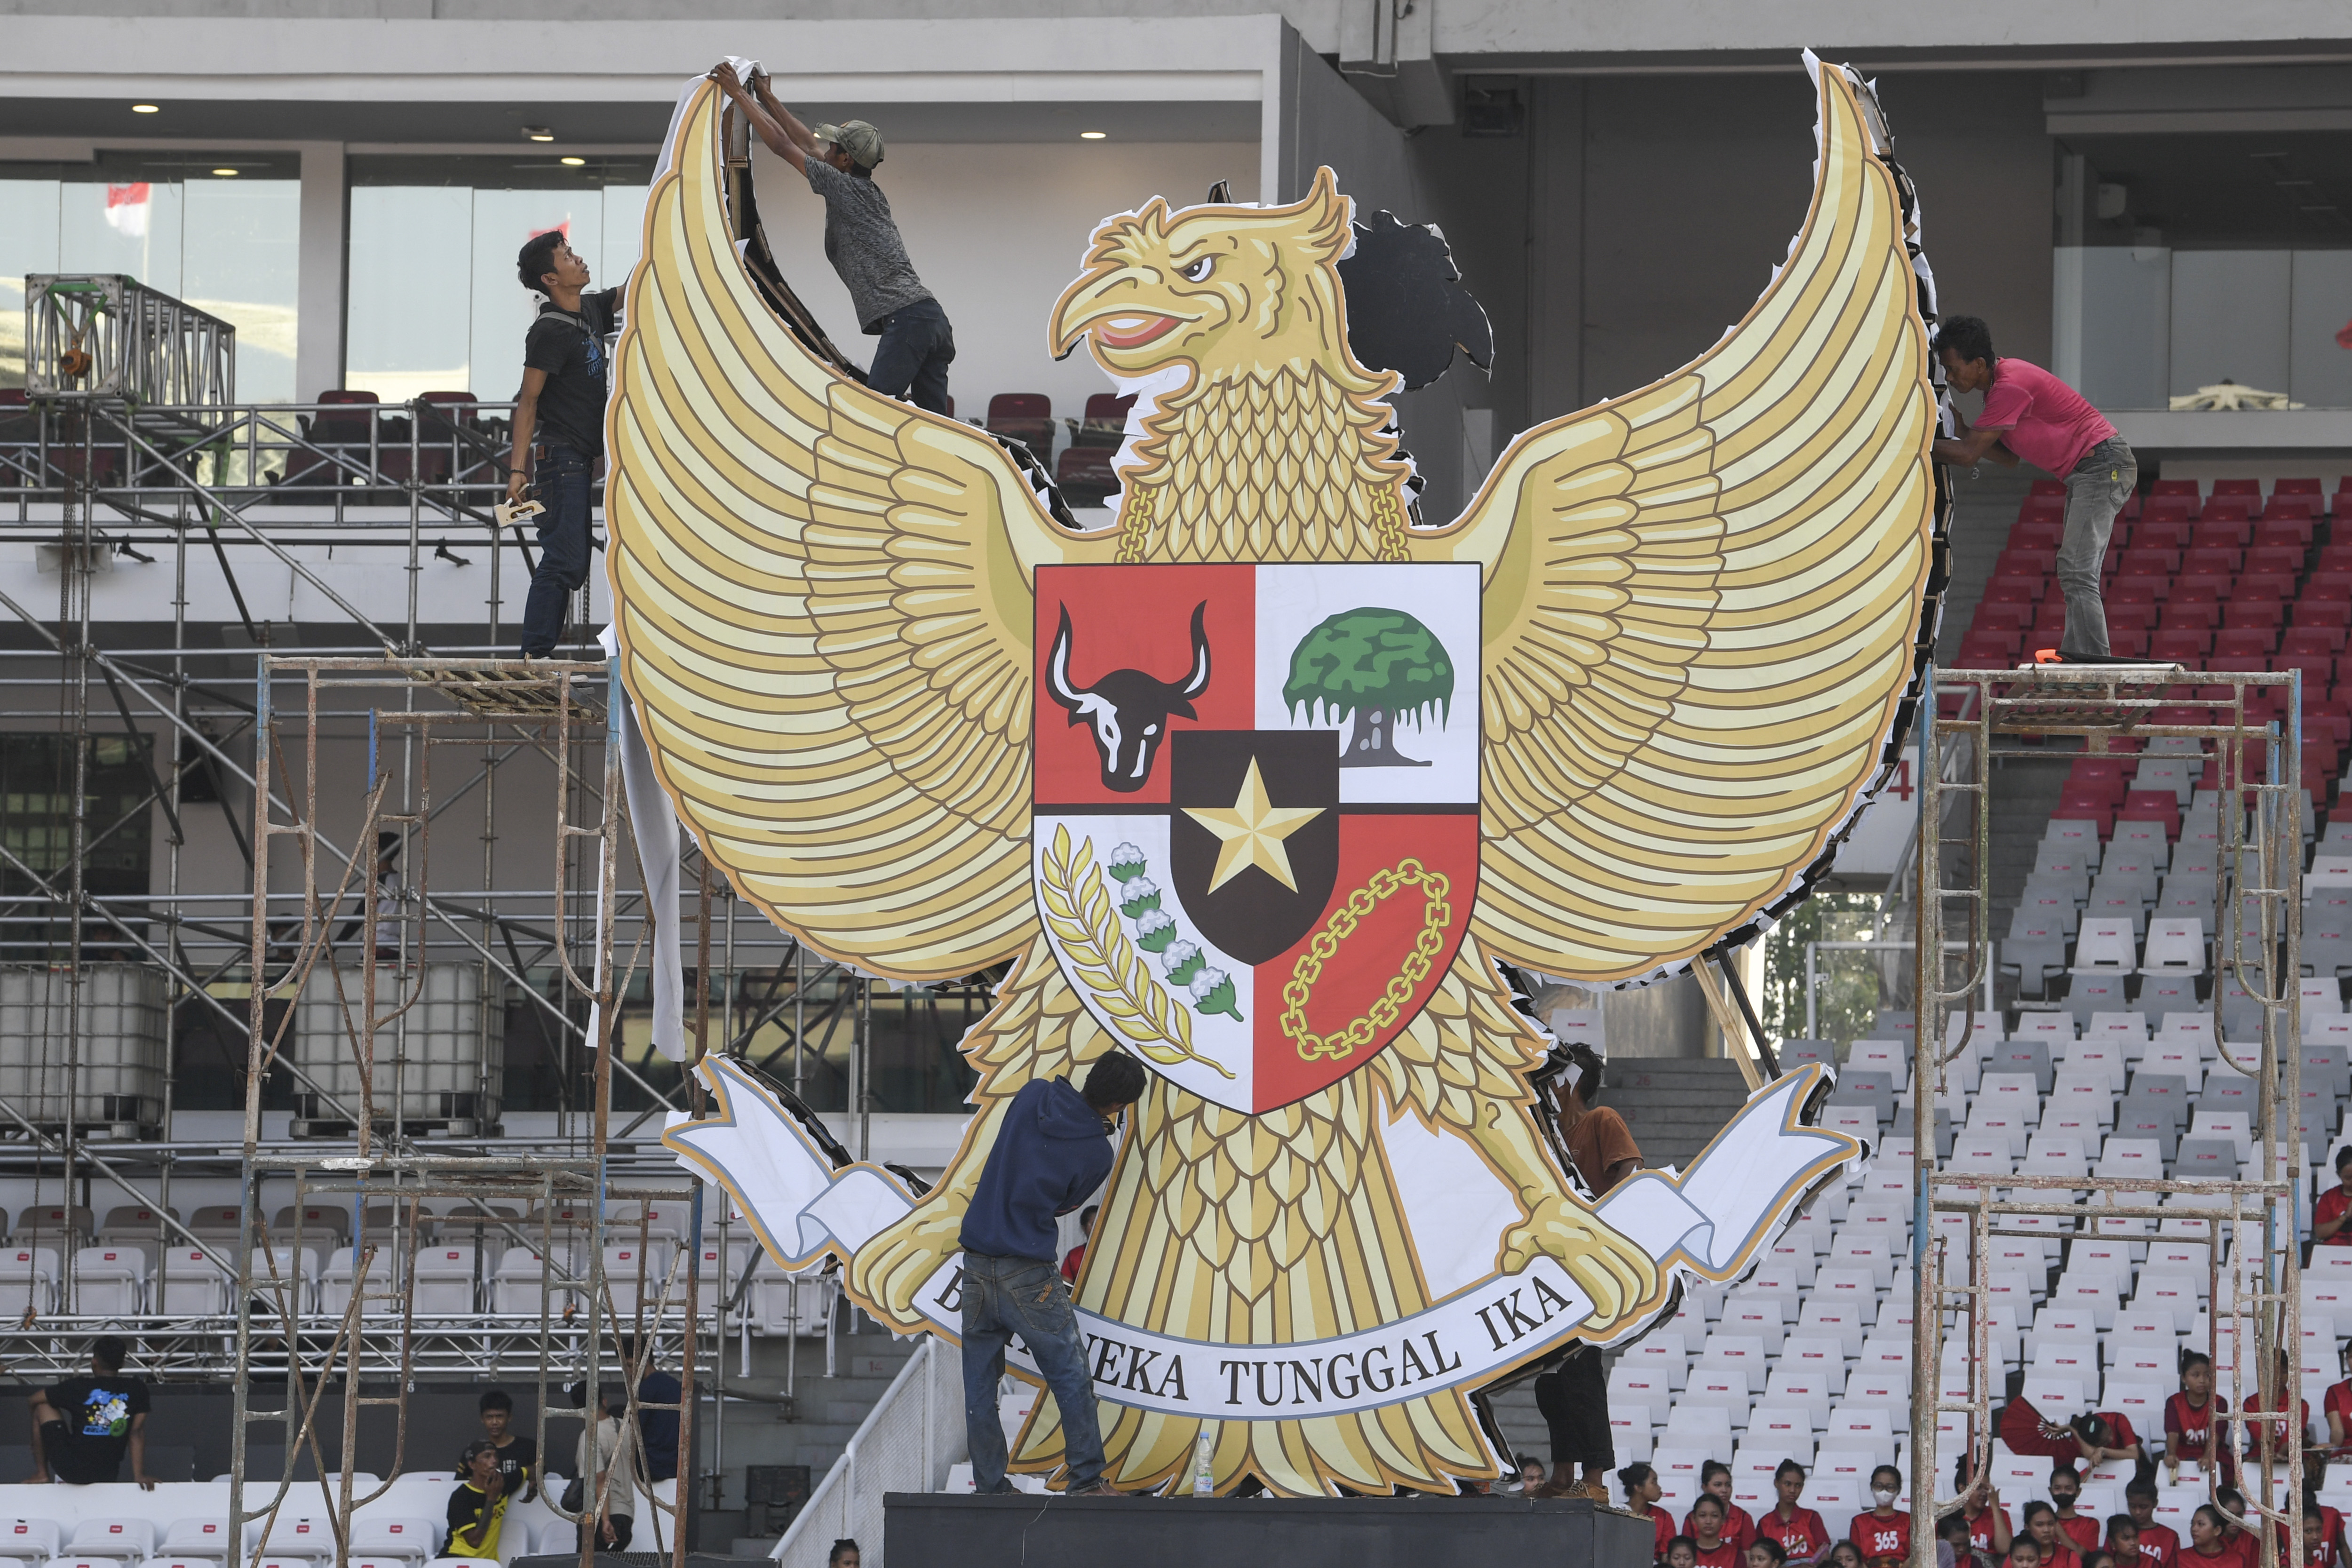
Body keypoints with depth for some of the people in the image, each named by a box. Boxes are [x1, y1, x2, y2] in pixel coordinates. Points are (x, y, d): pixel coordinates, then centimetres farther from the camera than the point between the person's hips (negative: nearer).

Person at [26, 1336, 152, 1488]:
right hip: (108, 1475, 3)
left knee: (43, 1406, 15)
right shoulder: (137, 1390, -3)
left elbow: (34, 1400, 7)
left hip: (70, 1471, -3)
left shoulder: (77, 1387, -7)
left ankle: (41, 1473, 21)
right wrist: (139, 1475, 0)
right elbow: (137, 1433, -3)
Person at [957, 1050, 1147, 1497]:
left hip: (976, 1267, 5)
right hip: (1029, 1275, -5)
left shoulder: (1033, 1095, 0)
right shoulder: (1097, 1153, -10)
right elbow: (1064, 1206, 3)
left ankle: (991, 1489, 13)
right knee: (1071, 1379, 7)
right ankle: (1087, 1481, 8)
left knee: (979, 1384, 10)